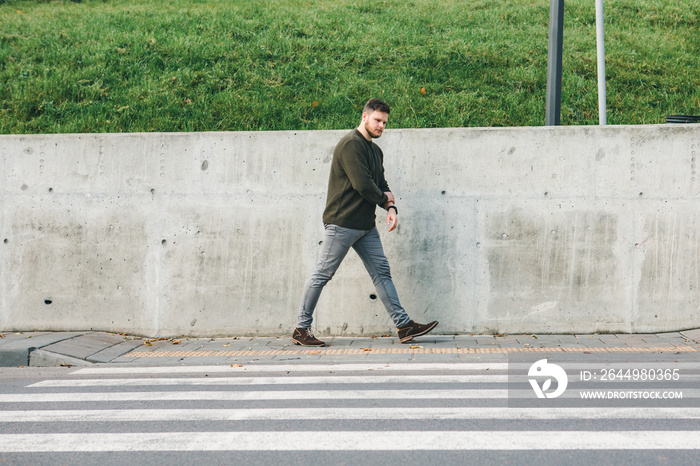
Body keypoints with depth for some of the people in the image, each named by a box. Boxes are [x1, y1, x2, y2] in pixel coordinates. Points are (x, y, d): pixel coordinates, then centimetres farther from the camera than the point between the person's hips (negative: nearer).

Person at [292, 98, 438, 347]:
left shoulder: (375, 150, 17)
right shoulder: (351, 144, -14)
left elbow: (382, 185, 16)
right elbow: (363, 185, -21)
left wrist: (391, 208, -4)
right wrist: (385, 198, -4)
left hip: (366, 224, 9)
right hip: (342, 222, -9)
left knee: (382, 272, 6)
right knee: (322, 274, -2)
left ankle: (404, 326, 8)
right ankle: (301, 329, 6)